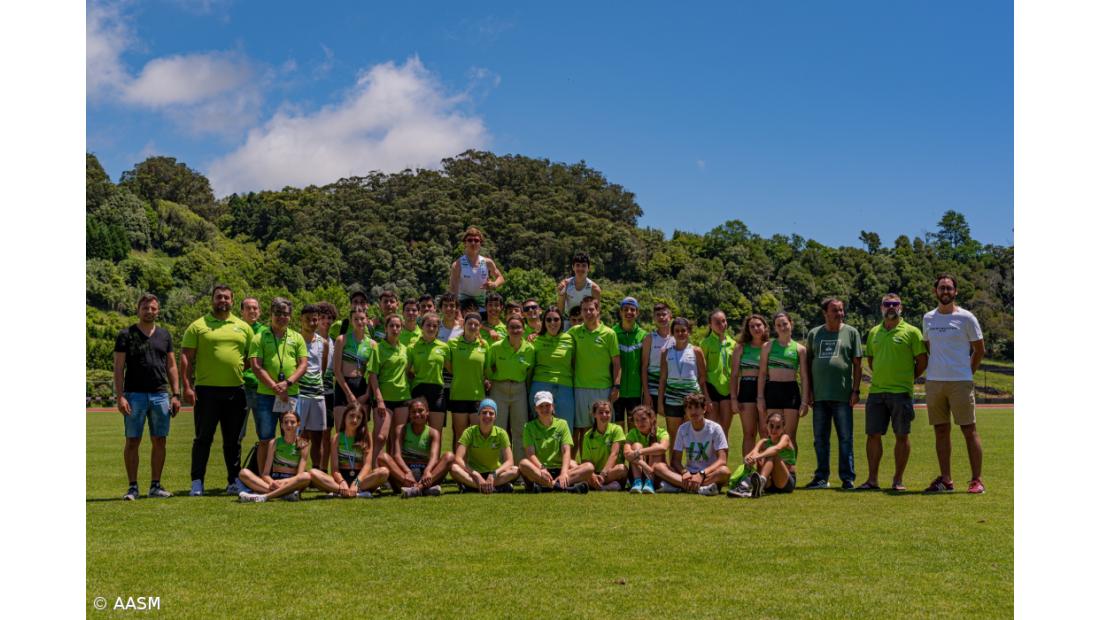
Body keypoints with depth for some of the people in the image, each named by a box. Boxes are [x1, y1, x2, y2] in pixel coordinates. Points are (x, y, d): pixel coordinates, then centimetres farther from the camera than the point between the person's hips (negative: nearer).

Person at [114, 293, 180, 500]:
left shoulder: (164, 335, 13)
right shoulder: (126, 335, 2)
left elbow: (171, 366, 14)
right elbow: (119, 368, -1)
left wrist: (175, 394, 6)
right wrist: (120, 397, -11)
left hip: (160, 395, 3)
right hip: (135, 395, -3)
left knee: (159, 442, 4)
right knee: (132, 442, -1)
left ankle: (155, 486, 11)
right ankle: (133, 487, 5)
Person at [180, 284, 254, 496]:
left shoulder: (243, 327, 11)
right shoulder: (198, 326, 2)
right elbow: (186, 358, -1)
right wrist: (187, 386, -9)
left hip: (236, 391, 3)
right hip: (206, 390, -3)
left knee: (233, 439, 10)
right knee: (203, 438, 0)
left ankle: (234, 481, 17)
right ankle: (197, 482, 3)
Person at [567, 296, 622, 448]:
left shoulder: (609, 333, 0)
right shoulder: (575, 331, 7)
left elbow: (616, 363, 0)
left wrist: (616, 386, -6)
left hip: (603, 388, -2)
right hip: (580, 387, 2)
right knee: (582, 428, 6)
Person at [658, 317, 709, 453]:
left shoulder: (696, 351, 3)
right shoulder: (666, 352, 7)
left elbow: (703, 377, 4)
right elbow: (663, 378, 8)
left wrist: (706, 398, -2)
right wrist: (660, 402, 4)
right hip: (672, 399, 2)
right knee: (674, 438, 5)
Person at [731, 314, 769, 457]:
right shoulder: (741, 348, 7)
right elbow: (734, 375, 5)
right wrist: (733, 398, -3)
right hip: (747, 389, 0)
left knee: (766, 432, 1)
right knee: (749, 433, 2)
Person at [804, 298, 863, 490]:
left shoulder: (851, 332, 5)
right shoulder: (814, 334, 11)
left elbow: (858, 364, 3)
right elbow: (808, 364, 12)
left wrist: (855, 390, -4)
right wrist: (809, 390, 5)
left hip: (843, 395, -3)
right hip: (820, 395, 3)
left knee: (845, 438, -1)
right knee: (820, 439, 7)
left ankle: (848, 478, 5)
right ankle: (821, 478, 16)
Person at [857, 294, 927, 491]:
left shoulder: (911, 332, -1)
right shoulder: (873, 332, 13)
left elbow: (923, 362, -1)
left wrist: (907, 378, 2)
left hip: (901, 392, -4)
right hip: (876, 391, 4)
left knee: (901, 436, 2)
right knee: (873, 435, 2)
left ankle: (898, 480, 9)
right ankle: (872, 479, 8)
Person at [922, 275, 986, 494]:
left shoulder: (966, 318, -2)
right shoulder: (928, 318, 11)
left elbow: (980, 349, 4)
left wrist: (968, 374, 4)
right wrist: (935, 370, 14)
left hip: (960, 382, -4)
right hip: (933, 382, 4)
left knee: (969, 430, -4)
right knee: (941, 431, 7)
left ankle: (977, 480, 0)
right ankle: (945, 480, 12)